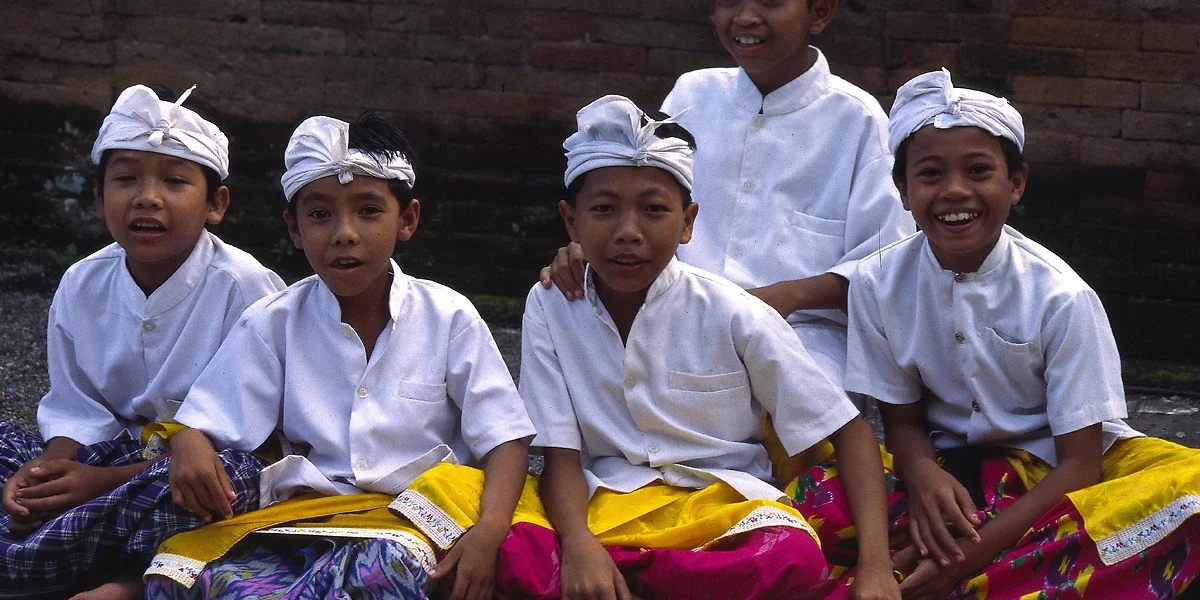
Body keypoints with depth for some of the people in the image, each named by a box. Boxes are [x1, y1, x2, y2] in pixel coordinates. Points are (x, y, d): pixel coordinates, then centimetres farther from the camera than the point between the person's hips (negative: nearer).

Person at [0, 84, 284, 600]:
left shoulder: (245, 288, -13)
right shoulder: (82, 285, 2)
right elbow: (77, 410, 9)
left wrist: (111, 480, -21)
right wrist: (47, 470, -16)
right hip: (116, 459, 5)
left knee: (233, 470, -38)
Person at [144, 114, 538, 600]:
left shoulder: (448, 318, 4)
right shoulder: (273, 323, 9)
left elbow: (504, 440, 2)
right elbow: (200, 422, 8)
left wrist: (489, 530, -18)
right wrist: (190, 448, -19)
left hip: (413, 515, -2)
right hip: (302, 513, 2)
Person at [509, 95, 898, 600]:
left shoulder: (730, 313, -4)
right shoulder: (550, 307, 0)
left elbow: (849, 430, -2)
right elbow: (560, 453, -2)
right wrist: (577, 544, -25)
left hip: (724, 505, 1)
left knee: (794, 559, -36)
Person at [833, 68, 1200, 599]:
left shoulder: (1061, 298, -15)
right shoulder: (878, 284, -7)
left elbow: (1079, 464, -16)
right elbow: (902, 420, 2)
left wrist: (974, 550, -28)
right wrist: (923, 476, -24)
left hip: (1059, 472, -2)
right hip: (955, 473, 2)